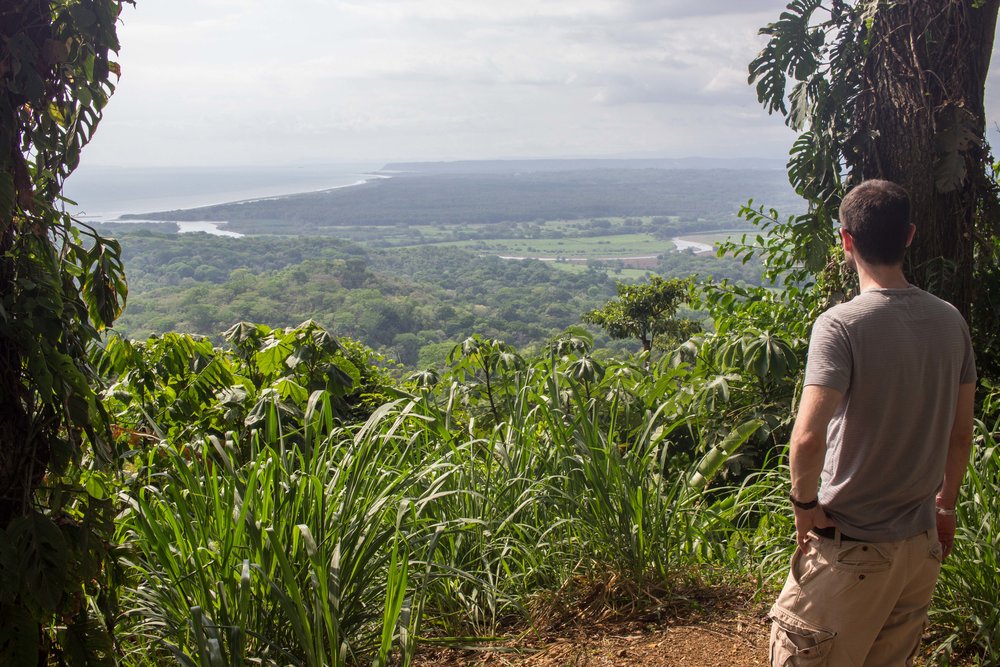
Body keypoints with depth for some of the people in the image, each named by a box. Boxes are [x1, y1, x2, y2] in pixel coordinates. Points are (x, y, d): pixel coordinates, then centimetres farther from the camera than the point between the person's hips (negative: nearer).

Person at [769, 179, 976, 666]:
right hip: (921, 542, 6)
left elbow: (808, 438, -30)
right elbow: (961, 433, 9)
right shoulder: (949, 321, 0)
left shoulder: (841, 324, -20)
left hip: (850, 548, -6)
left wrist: (804, 503, -13)